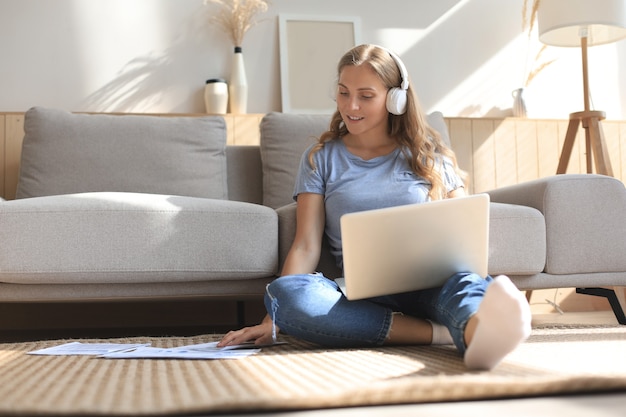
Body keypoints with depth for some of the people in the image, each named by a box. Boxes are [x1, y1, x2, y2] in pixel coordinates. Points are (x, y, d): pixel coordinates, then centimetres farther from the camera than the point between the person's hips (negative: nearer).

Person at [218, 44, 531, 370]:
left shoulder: (428, 155, 15)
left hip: (430, 284, 0)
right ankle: (436, 332, -35)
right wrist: (273, 319, -11)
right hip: (359, 295, 1)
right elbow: (306, 246, 4)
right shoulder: (321, 159, 14)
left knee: (466, 282, -35)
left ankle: (481, 333, -70)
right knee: (282, 292, -31)